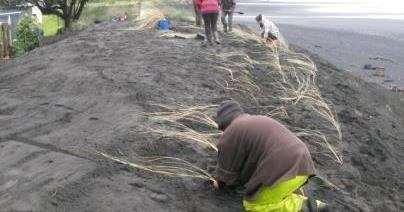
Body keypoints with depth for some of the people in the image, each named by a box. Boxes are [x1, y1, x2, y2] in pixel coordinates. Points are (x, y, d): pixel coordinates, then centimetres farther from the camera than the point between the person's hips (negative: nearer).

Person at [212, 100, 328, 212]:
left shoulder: (230, 135, 3)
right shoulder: (259, 121, 29)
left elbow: (227, 170, 9)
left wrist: (221, 183, 29)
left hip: (284, 172, -9)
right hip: (300, 165, 9)